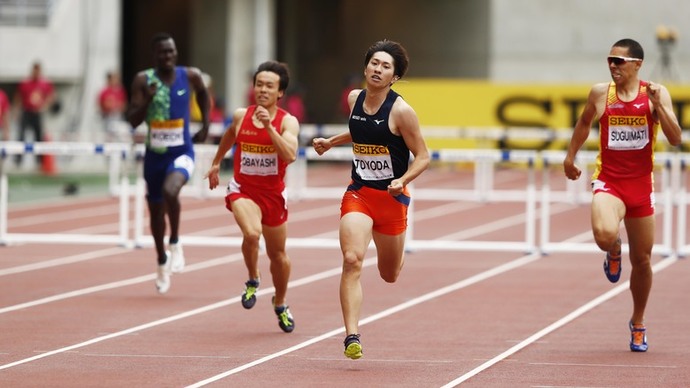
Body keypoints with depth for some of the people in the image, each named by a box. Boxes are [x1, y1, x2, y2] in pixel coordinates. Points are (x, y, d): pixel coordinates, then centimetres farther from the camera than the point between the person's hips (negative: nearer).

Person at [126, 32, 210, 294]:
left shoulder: (190, 76, -5)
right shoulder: (143, 80, -9)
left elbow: (202, 93, 19)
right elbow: (132, 121, -12)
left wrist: (205, 126, 15)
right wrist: (147, 100, -29)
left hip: (182, 152, -2)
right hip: (155, 154, 2)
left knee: (170, 191, -32)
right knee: (156, 211, 14)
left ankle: (175, 243, -9)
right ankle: (162, 262, 38)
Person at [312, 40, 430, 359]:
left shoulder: (401, 111, -14)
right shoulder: (354, 99, 2)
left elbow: (422, 157, -8)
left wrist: (403, 180, -23)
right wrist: (331, 142, 20)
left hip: (391, 198, -2)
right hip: (358, 193, 2)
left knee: (389, 275, 14)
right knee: (352, 260, -22)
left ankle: (399, 256, 54)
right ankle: (352, 336, -24)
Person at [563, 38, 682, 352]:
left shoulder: (655, 94, -5)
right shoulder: (600, 93, -3)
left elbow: (675, 139, -13)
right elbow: (584, 122, 18)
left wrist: (658, 104, -23)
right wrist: (570, 156, 20)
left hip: (641, 185, 1)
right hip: (608, 181, -1)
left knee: (641, 259, 10)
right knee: (604, 234, -32)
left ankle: (638, 324, 33)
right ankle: (613, 254, 9)